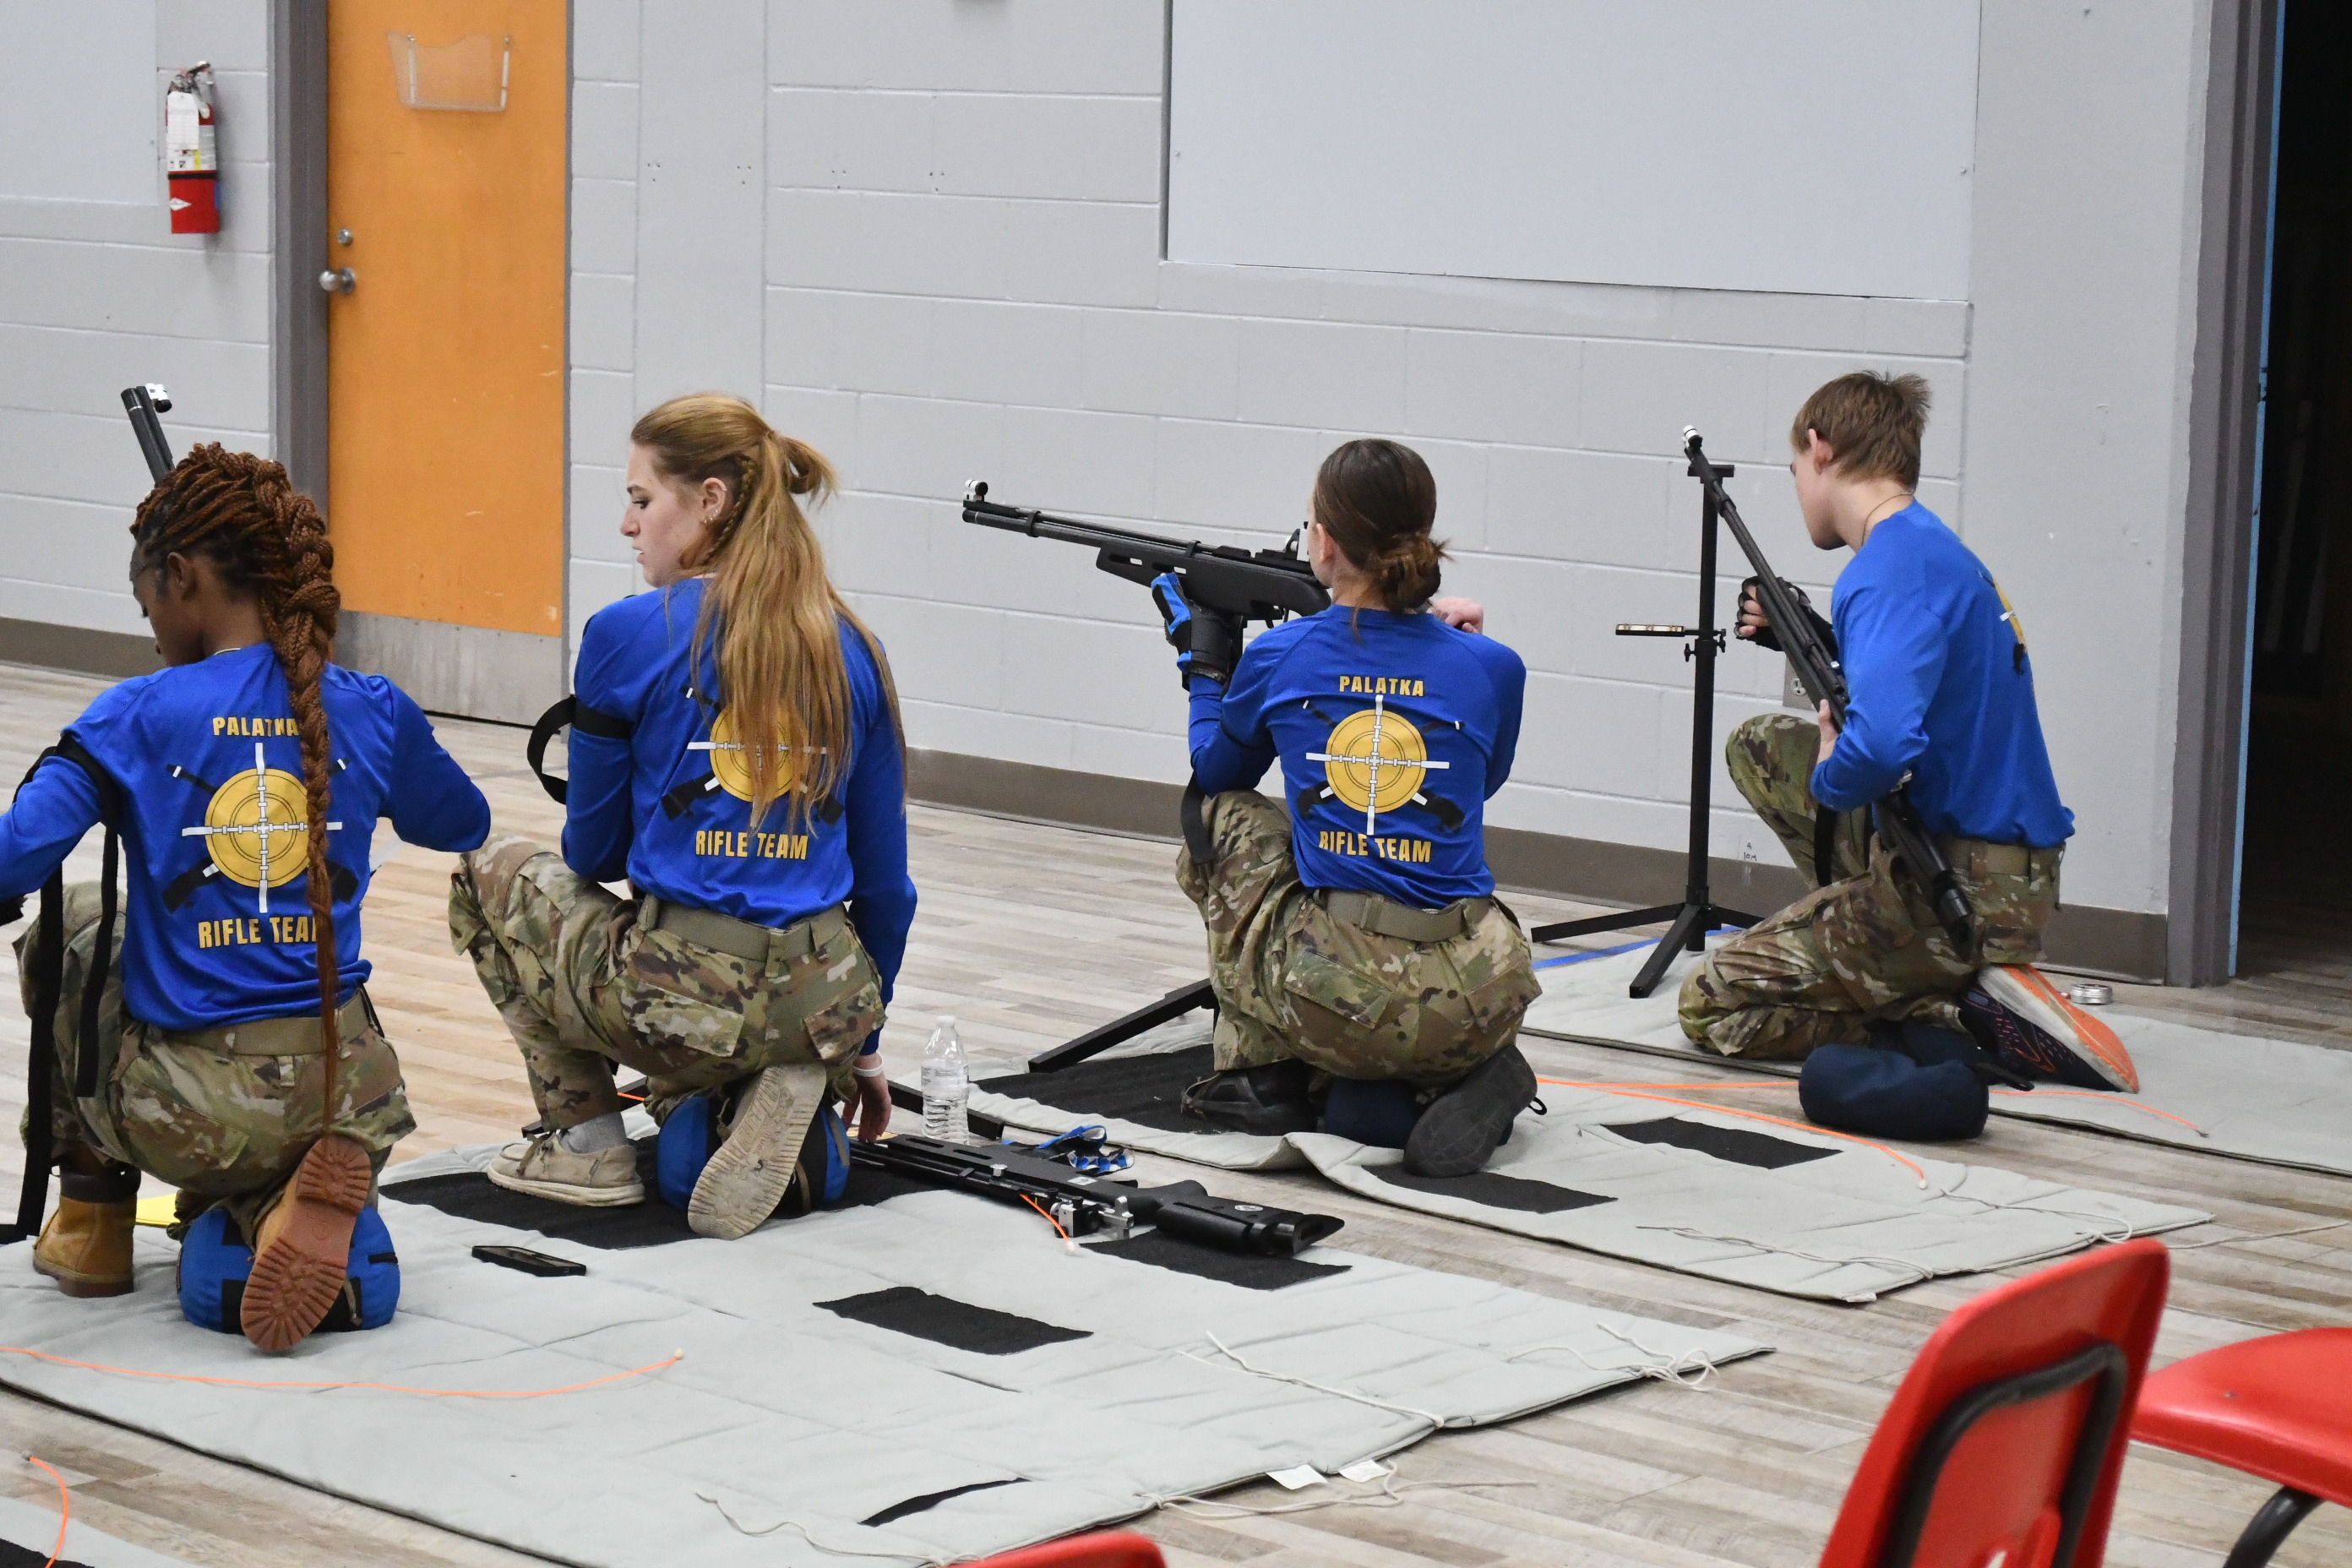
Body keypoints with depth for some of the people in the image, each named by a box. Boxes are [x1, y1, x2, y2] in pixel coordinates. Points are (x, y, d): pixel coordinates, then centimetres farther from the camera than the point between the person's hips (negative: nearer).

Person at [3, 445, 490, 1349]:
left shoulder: (140, 717, -10)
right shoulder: (375, 713, 1)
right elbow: (464, 825, 21)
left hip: (186, 1110, -3)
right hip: (343, 1093, 3)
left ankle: (95, 1216, 33)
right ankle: (274, 1199, 8)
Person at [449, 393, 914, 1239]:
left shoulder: (630, 636, -6)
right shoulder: (852, 650, 7)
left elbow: (593, 852, 6)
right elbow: (884, 877, 11)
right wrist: (862, 1041, 23)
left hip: (684, 995, -5)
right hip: (826, 1004, 5)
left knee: (491, 873, 25)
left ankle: (590, 1142, 16)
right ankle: (751, 1099, 4)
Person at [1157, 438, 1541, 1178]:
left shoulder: (1278, 658, 1)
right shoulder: (1490, 670, 2)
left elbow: (1214, 774, 22)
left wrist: (1204, 661, 37)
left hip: (1337, 998, -1)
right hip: (1473, 999, 1)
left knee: (1226, 821, 24)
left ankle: (1259, 1071, 18)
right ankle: (1447, 1084, 5)